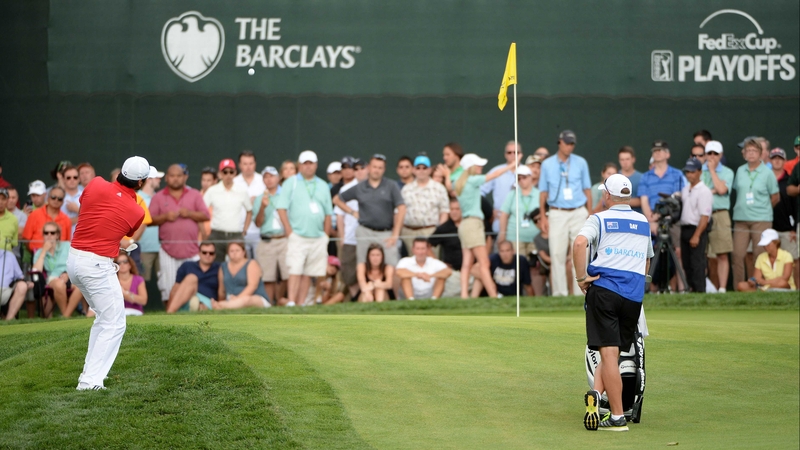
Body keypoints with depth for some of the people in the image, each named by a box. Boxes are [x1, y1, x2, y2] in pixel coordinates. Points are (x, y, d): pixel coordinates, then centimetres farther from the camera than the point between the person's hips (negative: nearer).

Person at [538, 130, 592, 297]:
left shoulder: (580, 163, 7)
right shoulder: (547, 164, 7)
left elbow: (587, 189, 9)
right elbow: (543, 192, 8)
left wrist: (590, 214, 3)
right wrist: (543, 216, 1)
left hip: (579, 213, 0)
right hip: (557, 214, 0)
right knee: (557, 254, -3)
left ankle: (580, 293, 3)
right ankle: (560, 293, 1)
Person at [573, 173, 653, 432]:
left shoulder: (599, 219, 2)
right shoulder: (644, 223, 18)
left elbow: (580, 243, -18)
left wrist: (581, 277, -11)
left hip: (603, 288, -3)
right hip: (634, 296, 4)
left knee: (609, 353, -6)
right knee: (613, 350, 10)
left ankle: (617, 417, -12)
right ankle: (597, 393, -14)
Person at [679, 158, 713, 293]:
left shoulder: (704, 191, -11)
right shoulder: (685, 189, 15)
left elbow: (704, 216, -17)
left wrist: (696, 235, -22)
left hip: (698, 230, -8)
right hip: (684, 229, 8)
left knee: (697, 263, -10)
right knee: (687, 263, 10)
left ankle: (699, 291, -9)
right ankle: (690, 289, 16)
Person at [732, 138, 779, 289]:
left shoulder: (767, 173, 0)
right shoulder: (740, 171, 9)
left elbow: (776, 197, 6)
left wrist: (762, 209, 10)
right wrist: (741, 208, 12)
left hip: (761, 220, -3)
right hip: (741, 219, 3)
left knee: (759, 255, -3)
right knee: (738, 254, -2)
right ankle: (738, 287, 3)